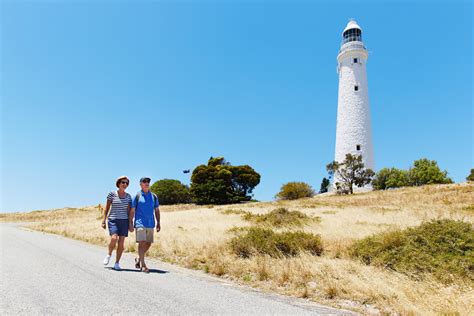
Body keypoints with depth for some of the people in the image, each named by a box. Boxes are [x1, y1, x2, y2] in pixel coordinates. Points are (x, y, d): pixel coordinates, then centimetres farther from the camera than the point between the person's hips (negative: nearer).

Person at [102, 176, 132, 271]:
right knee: (114, 238, -22)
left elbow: (129, 211, 9)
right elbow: (107, 208, 0)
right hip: (113, 220, -3)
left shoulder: (128, 196, 7)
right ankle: (109, 254, 7)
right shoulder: (112, 194, -1)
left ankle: (117, 263, 12)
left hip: (124, 221, 3)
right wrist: (103, 221, -5)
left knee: (121, 243, 0)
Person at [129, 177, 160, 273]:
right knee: (142, 243, -11)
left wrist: (158, 223, 8)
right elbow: (132, 211, 2)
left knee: (148, 244, 9)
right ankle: (143, 265, -5)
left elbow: (157, 210, 13)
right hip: (140, 223, -4)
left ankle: (138, 259, 31)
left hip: (150, 224, 4)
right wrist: (130, 223, -4)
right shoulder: (137, 196, 0)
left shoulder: (154, 196, 9)